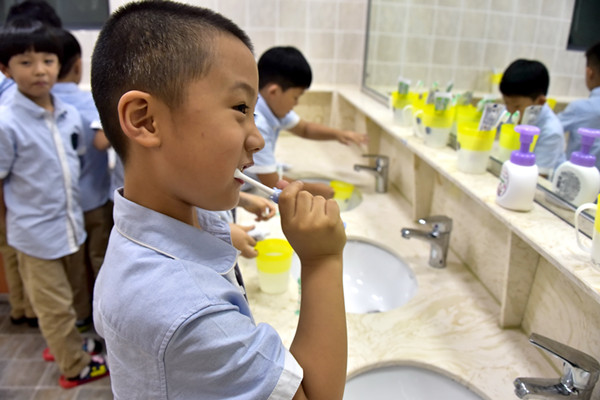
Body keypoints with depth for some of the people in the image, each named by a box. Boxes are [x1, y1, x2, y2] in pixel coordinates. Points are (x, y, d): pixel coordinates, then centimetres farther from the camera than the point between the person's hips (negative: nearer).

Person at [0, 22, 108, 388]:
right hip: (36, 233, -5)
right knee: (54, 306, 12)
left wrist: (71, 213, 9)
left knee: (72, 296, 23)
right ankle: (75, 366, 32)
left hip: (72, 225, 6)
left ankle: (61, 344, 48)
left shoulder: (71, 115, -3)